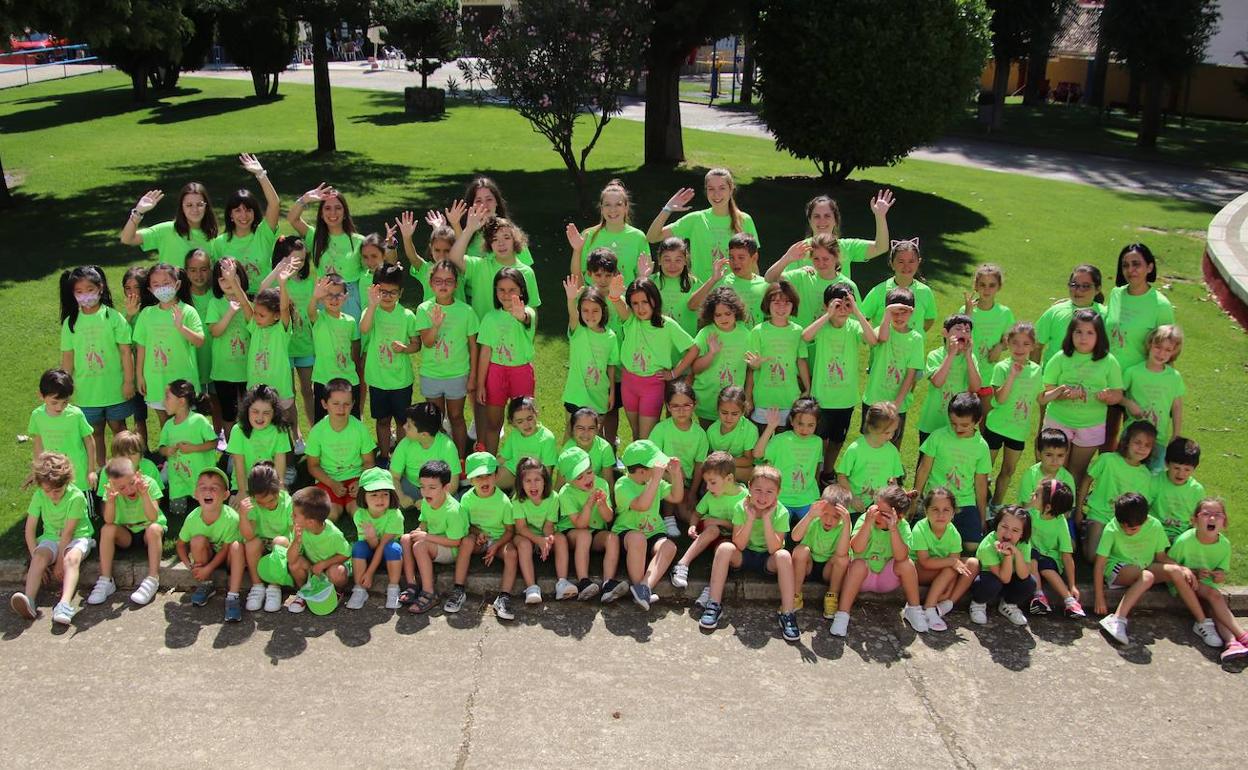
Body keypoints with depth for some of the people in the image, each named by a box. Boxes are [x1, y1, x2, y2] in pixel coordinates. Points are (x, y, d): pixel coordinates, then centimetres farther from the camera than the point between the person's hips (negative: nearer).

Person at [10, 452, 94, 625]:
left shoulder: (76, 496, -21)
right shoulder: (39, 496, -9)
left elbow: (68, 533, -19)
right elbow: (30, 530, -4)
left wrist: (60, 562, -17)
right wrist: (36, 557, -11)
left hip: (78, 537, -4)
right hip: (51, 537, 4)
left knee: (71, 558, -35)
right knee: (40, 556, -29)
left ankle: (65, 604, -52)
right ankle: (29, 600, -42)